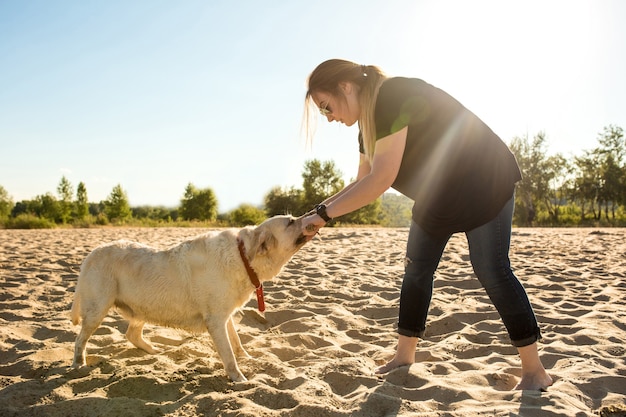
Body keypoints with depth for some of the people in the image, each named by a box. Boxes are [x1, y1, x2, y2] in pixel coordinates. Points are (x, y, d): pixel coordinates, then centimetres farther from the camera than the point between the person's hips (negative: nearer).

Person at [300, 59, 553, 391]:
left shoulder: (394, 97, -27)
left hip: (485, 183, -9)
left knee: (491, 270, -10)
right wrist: (320, 213, -2)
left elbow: (381, 179, -33)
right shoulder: (369, 120, 2)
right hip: (439, 195, 9)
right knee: (416, 269, 6)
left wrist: (325, 212, -27)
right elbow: (363, 183, 7)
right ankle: (404, 358, 17)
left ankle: (534, 370, 3)